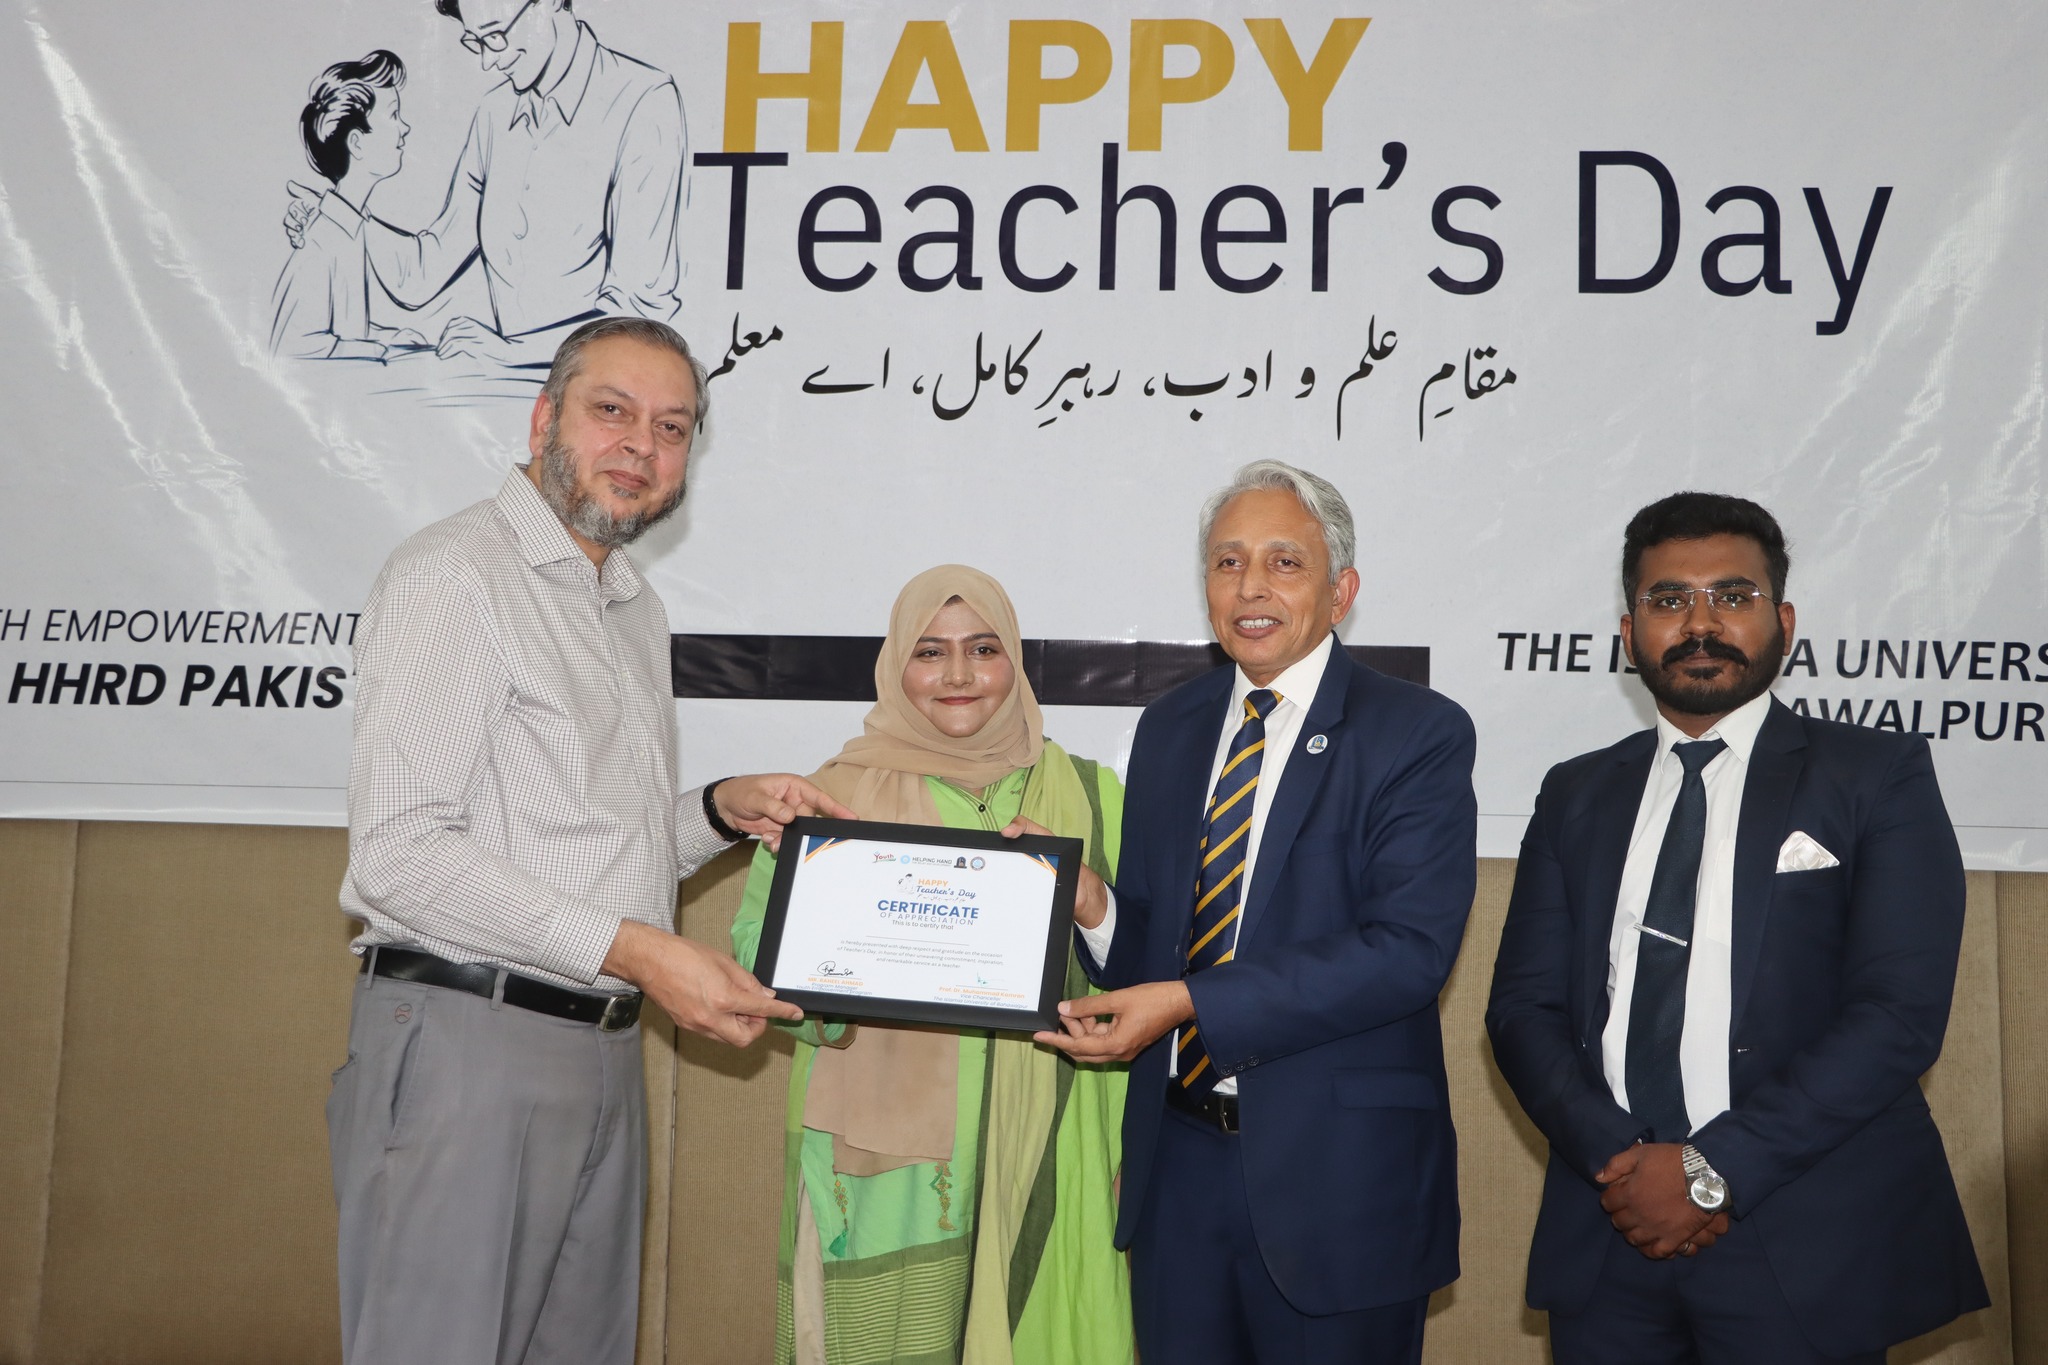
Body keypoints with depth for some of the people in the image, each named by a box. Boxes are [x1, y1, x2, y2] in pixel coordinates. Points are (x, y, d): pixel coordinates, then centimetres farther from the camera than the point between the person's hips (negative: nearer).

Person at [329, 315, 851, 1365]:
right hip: (467, 1037, -8)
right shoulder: (455, 574, -9)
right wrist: (637, 950, -20)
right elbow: (396, 853, -18)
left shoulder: (636, 613, 19)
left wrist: (723, 811, 6)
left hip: (604, 1055, 8)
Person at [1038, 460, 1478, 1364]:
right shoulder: (1169, 727, 8)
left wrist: (1189, 1003, -25)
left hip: (1336, 1177, -4)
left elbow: (1410, 946, -20)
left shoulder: (1417, 735, -9)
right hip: (1177, 1155, 5)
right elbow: (1149, 924, 10)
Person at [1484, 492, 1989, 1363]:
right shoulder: (1576, 796, 10)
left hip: (1806, 1255, -3)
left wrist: (1712, 1170, -15)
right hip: (1608, 1230, 3)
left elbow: (1901, 1013, -11)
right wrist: (1616, 1157, -12)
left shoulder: (1879, 778, -1)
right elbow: (1523, 1006, 5)